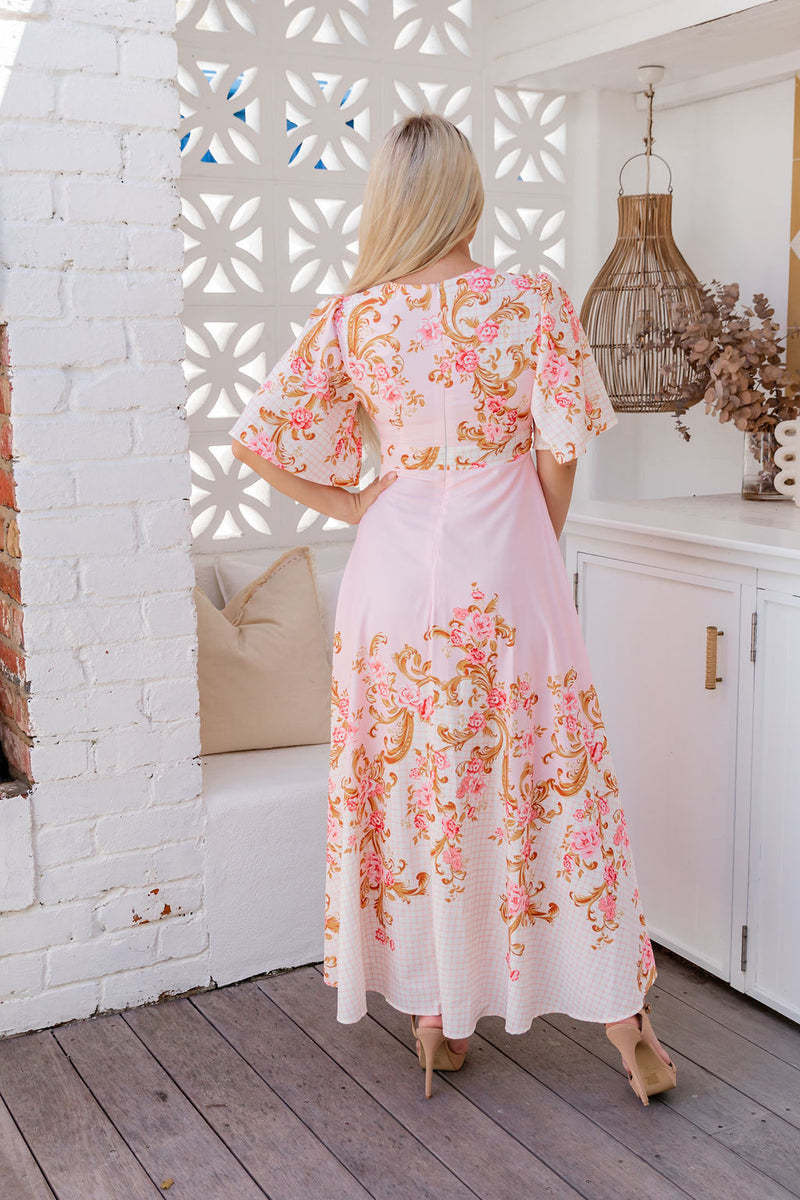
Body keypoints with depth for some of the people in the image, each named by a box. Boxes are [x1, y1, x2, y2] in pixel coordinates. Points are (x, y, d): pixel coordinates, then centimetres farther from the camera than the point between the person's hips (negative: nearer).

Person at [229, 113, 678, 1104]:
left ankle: (434, 1022, 26)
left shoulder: (351, 318, -1)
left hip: (394, 568, 3)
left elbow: (259, 439, -1)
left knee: (410, 791, 13)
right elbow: (561, 452, -5)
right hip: (504, 574, -2)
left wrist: (351, 506, 8)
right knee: (556, 792, 8)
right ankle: (625, 1026, 19)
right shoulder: (534, 303, -8)